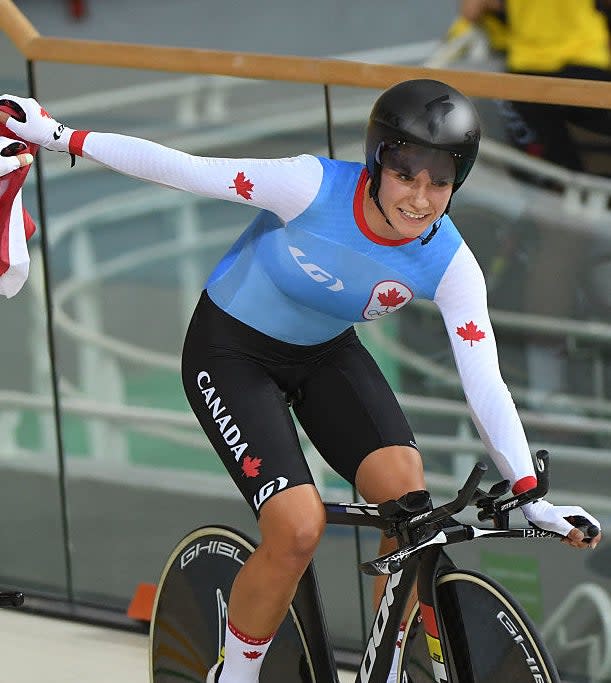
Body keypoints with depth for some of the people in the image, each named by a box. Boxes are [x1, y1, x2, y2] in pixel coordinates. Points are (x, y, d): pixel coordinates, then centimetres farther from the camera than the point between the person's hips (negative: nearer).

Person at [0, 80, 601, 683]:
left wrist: (530, 493, -30)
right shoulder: (314, 188, -30)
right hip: (232, 353, -4)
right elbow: (175, 167, -23)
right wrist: (58, 136, -19)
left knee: (407, 494, -20)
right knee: (298, 530, -21)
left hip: (326, 355, 4)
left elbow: (485, 387, -20)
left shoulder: (450, 265, -20)